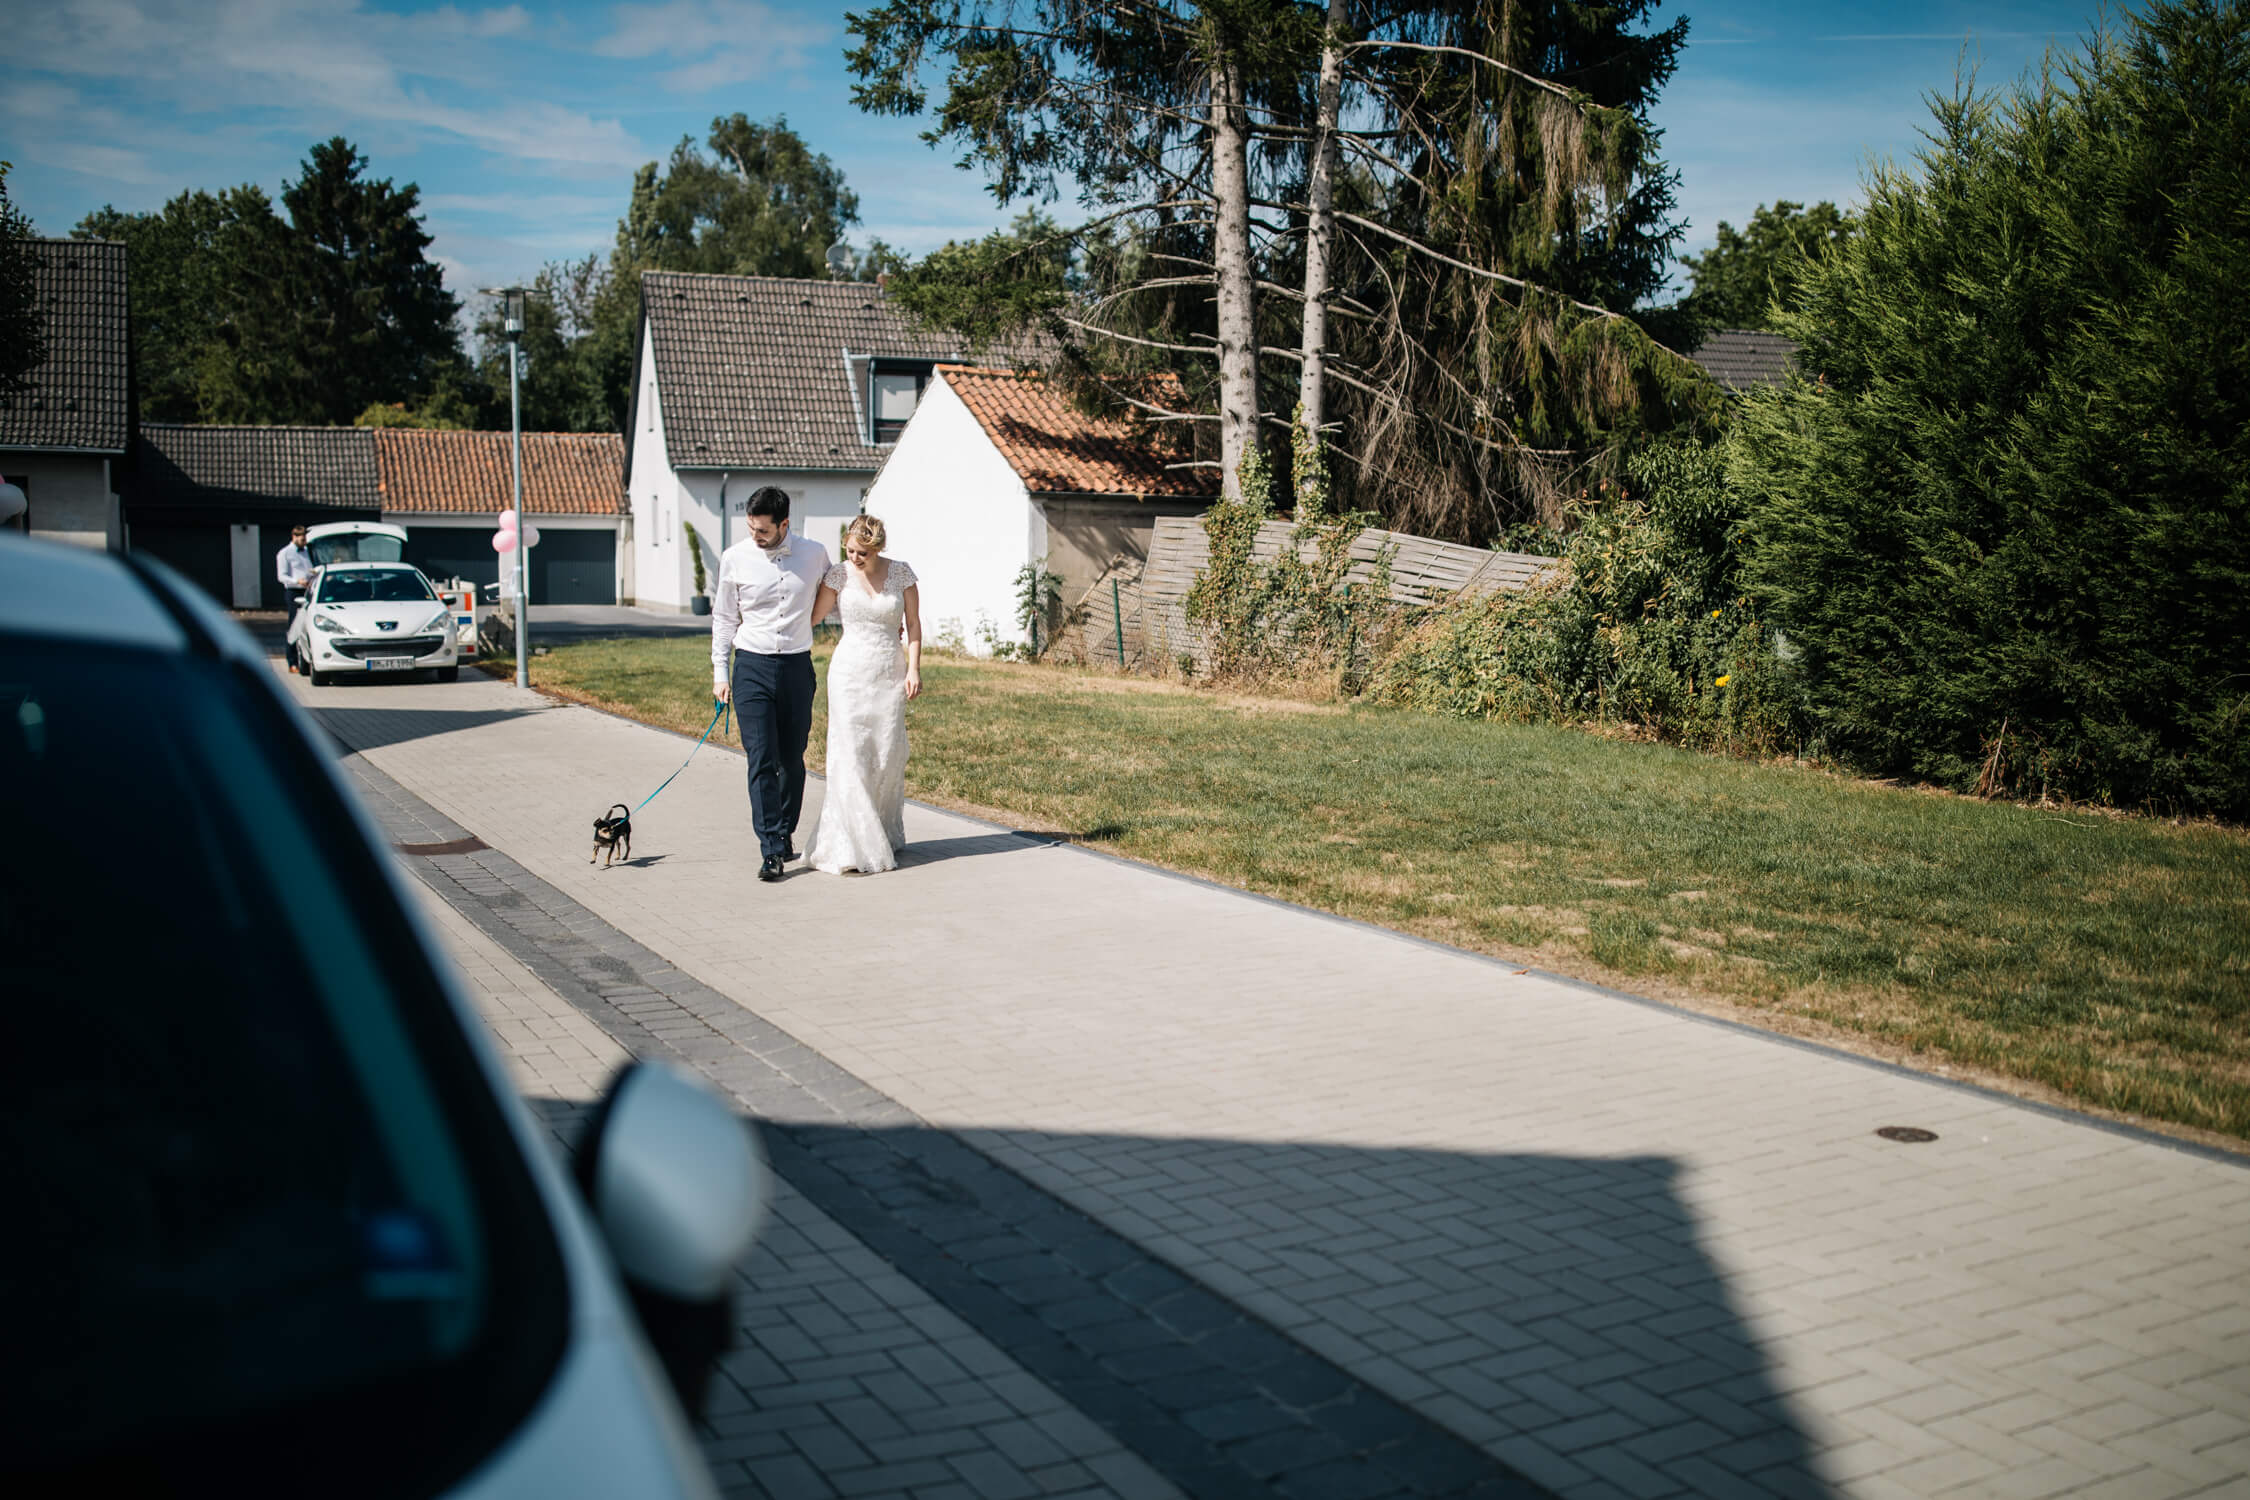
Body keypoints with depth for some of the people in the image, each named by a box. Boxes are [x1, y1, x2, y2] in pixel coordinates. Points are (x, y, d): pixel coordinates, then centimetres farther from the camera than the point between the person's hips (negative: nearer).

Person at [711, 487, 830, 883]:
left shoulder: (814, 554, 0)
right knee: (761, 760, -9)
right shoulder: (735, 558, -1)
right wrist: (720, 672, 6)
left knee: (792, 760, 8)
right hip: (752, 667, -1)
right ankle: (771, 850, -11)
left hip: (797, 667, 1)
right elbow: (724, 618, 8)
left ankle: (785, 833, 26)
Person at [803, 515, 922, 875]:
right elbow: (811, 617, 4)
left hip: (890, 674, 1)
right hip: (850, 672, -1)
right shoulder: (839, 575, -2)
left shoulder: (901, 573, 1)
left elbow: (913, 623, 6)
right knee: (850, 758, -8)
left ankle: (886, 835, 18)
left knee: (888, 757, 2)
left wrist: (914, 668, -1)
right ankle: (852, 845, -5)